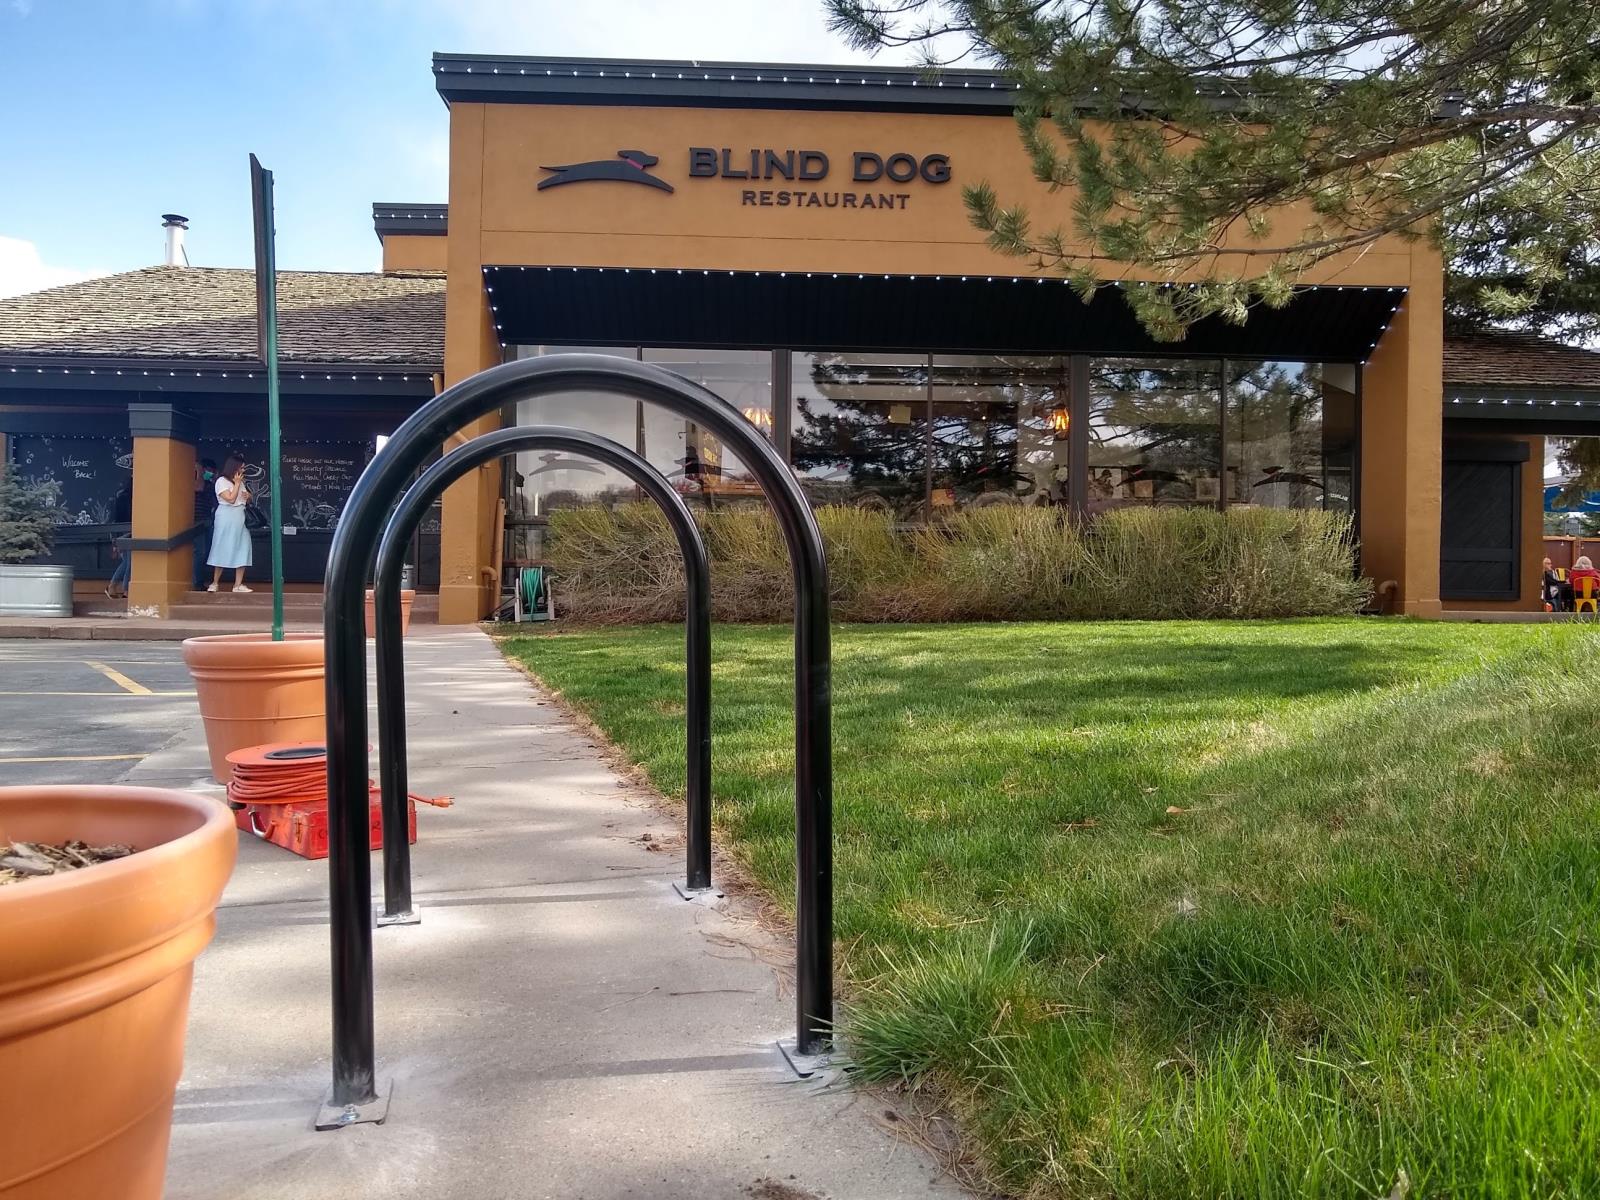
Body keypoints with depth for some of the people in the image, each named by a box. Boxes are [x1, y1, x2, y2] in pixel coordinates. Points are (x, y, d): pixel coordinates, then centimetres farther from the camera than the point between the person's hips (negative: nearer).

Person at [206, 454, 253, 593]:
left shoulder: (240, 481, 16)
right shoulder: (221, 481, -7)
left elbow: (247, 500, 25)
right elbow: (231, 499, -17)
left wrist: (248, 496, 2)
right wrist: (237, 483, -11)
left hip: (240, 519, 7)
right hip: (226, 520, -7)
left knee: (242, 551, 0)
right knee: (223, 550, -5)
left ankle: (238, 584, 2)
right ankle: (214, 583, 5)